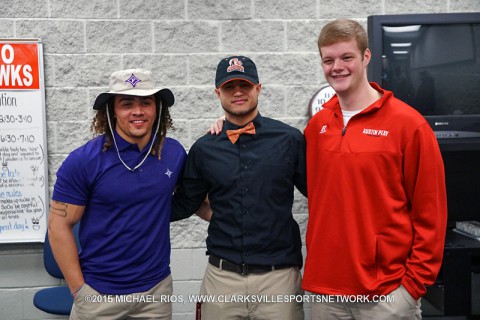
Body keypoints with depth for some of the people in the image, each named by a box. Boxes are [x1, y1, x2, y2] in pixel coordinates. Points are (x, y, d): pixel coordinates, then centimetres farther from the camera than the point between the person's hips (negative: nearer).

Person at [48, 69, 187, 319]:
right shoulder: (83, 160, -12)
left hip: (157, 288, 3)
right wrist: (79, 289, -9)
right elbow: (59, 226, -8)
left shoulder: (174, 153, -3)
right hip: (99, 293, -2)